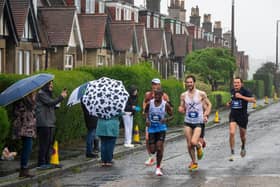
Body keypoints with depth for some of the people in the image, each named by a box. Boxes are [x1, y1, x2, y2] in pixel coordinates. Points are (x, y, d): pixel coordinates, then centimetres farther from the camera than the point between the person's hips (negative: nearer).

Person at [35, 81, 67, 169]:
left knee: (49, 143, 10)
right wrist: (61, 97, -8)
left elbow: (53, 106, 19)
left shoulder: (48, 94, 22)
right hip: (43, 123, -10)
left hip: (50, 123, 10)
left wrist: (62, 96, 11)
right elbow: (50, 102, -16)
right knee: (43, 144, -8)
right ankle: (41, 164, -5)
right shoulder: (41, 93, -7)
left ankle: (47, 162, 15)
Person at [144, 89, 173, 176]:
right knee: (152, 150, 2)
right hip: (151, 128, 2)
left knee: (159, 148, -15)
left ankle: (158, 167, 0)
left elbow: (172, 116, 1)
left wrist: (166, 119, -20)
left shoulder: (166, 105, -8)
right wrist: (147, 119, -4)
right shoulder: (150, 103, -4)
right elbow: (146, 111, 15)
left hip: (161, 128, -2)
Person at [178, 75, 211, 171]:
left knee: (194, 142, -20)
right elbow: (182, 109, 9)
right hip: (188, 122, 3)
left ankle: (199, 146, 16)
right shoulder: (183, 95, 3)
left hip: (198, 122, -3)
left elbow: (209, 104, 7)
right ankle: (194, 162, 22)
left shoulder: (201, 94, -5)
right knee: (189, 144, 3)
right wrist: (181, 110, -14)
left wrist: (206, 115, -6)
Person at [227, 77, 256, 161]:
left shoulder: (245, 91, -11)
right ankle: (232, 153, -10)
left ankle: (243, 148, 45)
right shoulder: (232, 91, 5)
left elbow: (253, 100, -24)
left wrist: (242, 97, -29)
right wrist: (230, 102, 8)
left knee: (242, 135, 12)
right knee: (231, 133, -17)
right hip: (233, 115, 3)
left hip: (242, 116, -2)